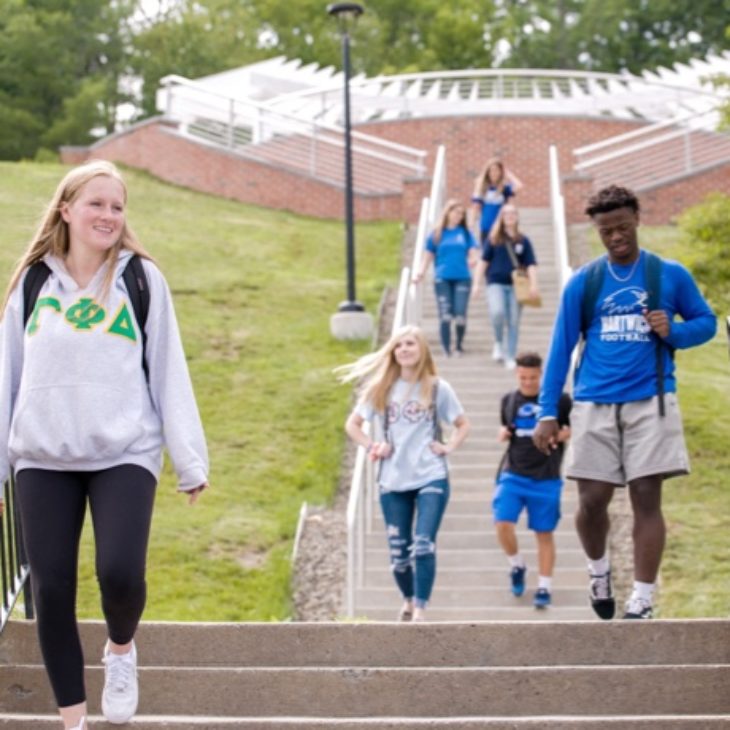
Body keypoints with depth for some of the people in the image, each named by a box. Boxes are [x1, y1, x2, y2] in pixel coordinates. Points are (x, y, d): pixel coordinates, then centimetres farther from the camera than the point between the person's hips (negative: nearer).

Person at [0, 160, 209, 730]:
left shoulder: (141, 278, 3)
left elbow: (168, 373, 2)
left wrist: (190, 459, -1)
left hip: (124, 453, -2)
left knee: (120, 574, -18)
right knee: (51, 590, 0)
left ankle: (121, 648, 17)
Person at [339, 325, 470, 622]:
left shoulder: (437, 388, 2)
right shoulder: (381, 388, 5)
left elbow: (462, 424, 11)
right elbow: (352, 424, 11)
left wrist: (448, 447, -4)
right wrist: (372, 446, -3)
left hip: (431, 479, -2)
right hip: (393, 483, 2)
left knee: (423, 546, -16)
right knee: (398, 551, 8)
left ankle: (420, 610, -12)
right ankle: (409, 599, 33)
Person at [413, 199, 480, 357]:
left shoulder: (465, 233, 10)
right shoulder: (437, 234, 8)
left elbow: (474, 252, 5)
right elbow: (428, 255, 8)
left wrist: (474, 260, -18)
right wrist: (421, 273, -6)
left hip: (462, 278, 0)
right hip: (443, 279, 0)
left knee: (460, 314, -7)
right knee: (445, 315, -8)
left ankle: (459, 346, 12)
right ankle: (446, 350, -4)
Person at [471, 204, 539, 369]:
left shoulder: (523, 241, 7)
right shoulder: (493, 240, 6)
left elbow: (531, 265, 4)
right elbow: (483, 261, 7)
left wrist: (533, 285, -9)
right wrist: (477, 283, 0)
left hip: (516, 285, 1)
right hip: (496, 283, -1)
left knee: (513, 322, 0)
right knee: (497, 312, -25)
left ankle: (510, 358, 11)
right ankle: (498, 342, 1)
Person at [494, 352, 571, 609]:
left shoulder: (560, 399, -3)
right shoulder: (509, 400, 8)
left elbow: (575, 430, 5)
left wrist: (564, 434, -16)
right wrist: (503, 433, 1)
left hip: (546, 478, -2)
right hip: (513, 474, 2)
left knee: (544, 533, 3)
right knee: (503, 523, -12)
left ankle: (545, 587, 13)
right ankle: (517, 565, 15)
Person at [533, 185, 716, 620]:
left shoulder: (670, 275, 4)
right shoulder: (583, 283, 6)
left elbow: (707, 322, 12)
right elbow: (561, 349, 7)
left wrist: (673, 331, -11)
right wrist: (548, 413, 1)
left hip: (650, 403, -1)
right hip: (595, 405, 1)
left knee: (647, 498, -5)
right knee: (592, 500, 0)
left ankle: (643, 600, -2)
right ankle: (599, 569, 29)